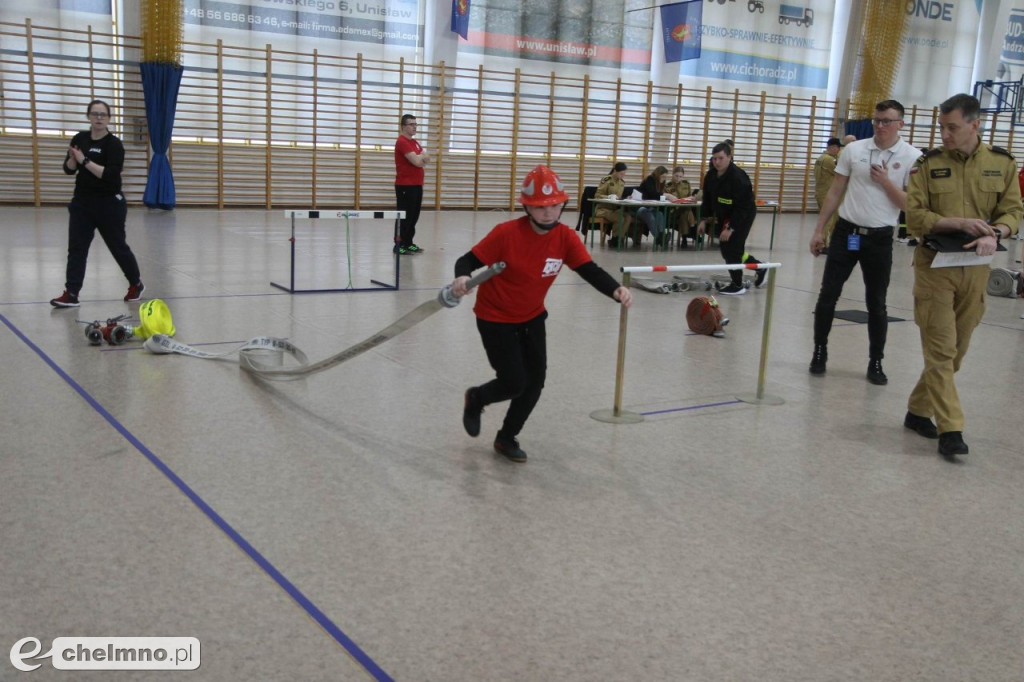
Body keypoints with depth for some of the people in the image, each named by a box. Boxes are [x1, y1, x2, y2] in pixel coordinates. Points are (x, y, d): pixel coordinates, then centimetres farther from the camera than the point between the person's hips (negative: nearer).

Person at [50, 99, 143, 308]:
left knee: (118, 246, 8)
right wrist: (73, 158, -16)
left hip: (109, 204, -5)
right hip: (82, 202, 5)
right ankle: (71, 294, -1)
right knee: (76, 247, -1)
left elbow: (111, 175, -23)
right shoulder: (80, 139, 5)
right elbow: (69, 169, 5)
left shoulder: (114, 144, -12)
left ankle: (136, 284, 29)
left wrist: (85, 161, -24)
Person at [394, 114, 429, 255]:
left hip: (417, 184, 9)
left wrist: (419, 157, -8)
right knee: (404, 216, -7)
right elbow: (417, 161, -19)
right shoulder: (402, 142, -12)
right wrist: (422, 155, 1)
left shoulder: (416, 143, 18)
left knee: (414, 216, 10)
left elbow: (427, 160, 12)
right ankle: (399, 245, -3)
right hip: (405, 185, -9)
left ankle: (409, 243, 17)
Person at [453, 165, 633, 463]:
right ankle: (475, 399, 28)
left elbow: (590, 270, -18)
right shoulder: (507, 233, -24)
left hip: (532, 317, 5)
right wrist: (462, 278, -44)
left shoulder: (566, 237, -12)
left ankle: (507, 438, 29)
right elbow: (469, 260, -21)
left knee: (535, 382, 6)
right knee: (514, 383, -8)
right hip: (496, 318, -5)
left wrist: (616, 290, -37)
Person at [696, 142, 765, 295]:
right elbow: (707, 199, 8)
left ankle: (738, 286, 7)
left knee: (732, 249, -10)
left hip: (743, 217, -8)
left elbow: (742, 207, -28)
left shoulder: (738, 177, -27)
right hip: (724, 216, 8)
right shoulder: (711, 175, -4)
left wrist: (730, 228, -29)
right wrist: (703, 219, 1)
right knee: (725, 248, 12)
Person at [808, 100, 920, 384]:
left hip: (879, 239, -1)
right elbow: (835, 192, 7)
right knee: (827, 295, 2)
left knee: (877, 304, 6)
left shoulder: (912, 158, -4)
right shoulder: (853, 149, 2)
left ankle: (876, 363, 19)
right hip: (845, 233, 2)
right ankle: (819, 352, 18)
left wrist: (885, 182, -16)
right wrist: (819, 230, 5)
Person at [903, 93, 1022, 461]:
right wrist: (959, 222, -20)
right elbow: (914, 216, -7)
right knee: (940, 350, -6)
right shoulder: (928, 164, -3)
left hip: (976, 269, 3)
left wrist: (994, 234, -19)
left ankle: (918, 410, 28)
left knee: (956, 350, 11)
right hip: (934, 265, -3)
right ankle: (950, 429, -4)